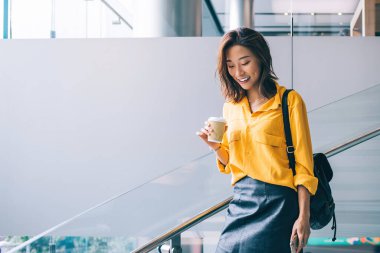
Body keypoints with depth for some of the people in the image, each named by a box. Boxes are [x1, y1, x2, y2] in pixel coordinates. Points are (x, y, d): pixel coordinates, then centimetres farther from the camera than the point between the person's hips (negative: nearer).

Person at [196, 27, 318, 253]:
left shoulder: (290, 101, -5)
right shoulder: (231, 106, 12)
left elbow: (303, 165, -6)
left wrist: (304, 217, -11)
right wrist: (216, 146, -2)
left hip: (277, 202, -5)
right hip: (241, 201, 5)